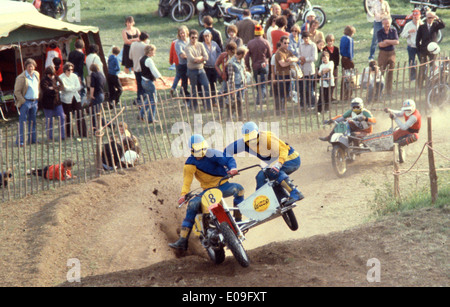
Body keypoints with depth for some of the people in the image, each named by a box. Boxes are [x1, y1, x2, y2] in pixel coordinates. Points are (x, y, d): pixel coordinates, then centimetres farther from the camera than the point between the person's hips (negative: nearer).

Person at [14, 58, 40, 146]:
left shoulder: (36, 74, 8)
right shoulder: (21, 77, -13)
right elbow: (17, 91, -11)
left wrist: (38, 97, 14)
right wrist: (23, 101, -15)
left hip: (34, 101, 6)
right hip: (25, 102, -6)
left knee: (32, 121, 13)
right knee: (22, 121, -6)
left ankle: (32, 139, 22)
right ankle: (20, 141, -4)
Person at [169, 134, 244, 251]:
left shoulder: (212, 154, -9)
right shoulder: (190, 163, -3)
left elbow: (228, 159, -19)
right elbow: (187, 178, -13)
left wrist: (232, 168, -42)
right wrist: (184, 194, -29)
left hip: (222, 186, -1)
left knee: (238, 188, -29)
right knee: (193, 204, -21)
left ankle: (238, 220, -19)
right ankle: (183, 240, -21)